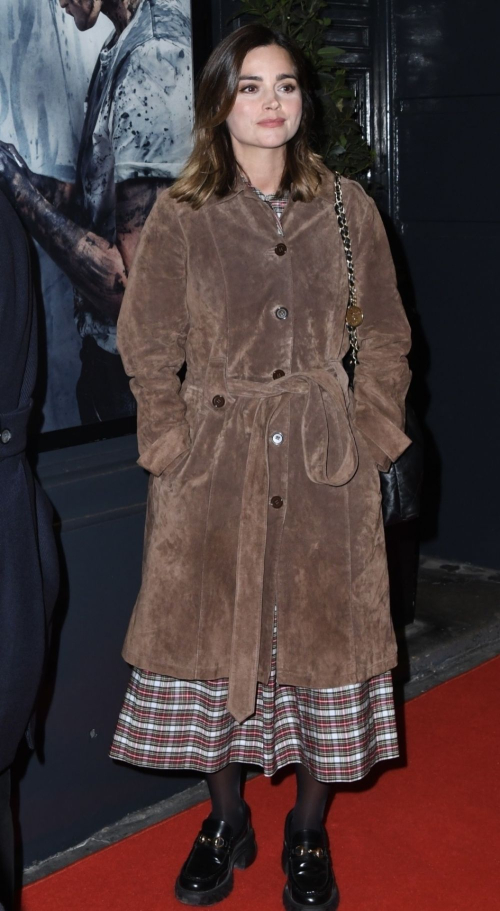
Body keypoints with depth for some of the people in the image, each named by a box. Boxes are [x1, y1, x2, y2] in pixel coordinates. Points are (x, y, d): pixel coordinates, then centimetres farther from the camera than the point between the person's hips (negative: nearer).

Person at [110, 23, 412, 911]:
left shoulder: (347, 207, 4)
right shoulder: (179, 215, -1)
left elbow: (386, 336, 9)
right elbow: (146, 345, 3)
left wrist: (368, 432, 1)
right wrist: (175, 441, -3)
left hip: (325, 469, 1)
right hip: (214, 467, -1)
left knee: (322, 639, 6)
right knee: (212, 639, 7)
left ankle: (308, 834, 24)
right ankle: (225, 822, 27)